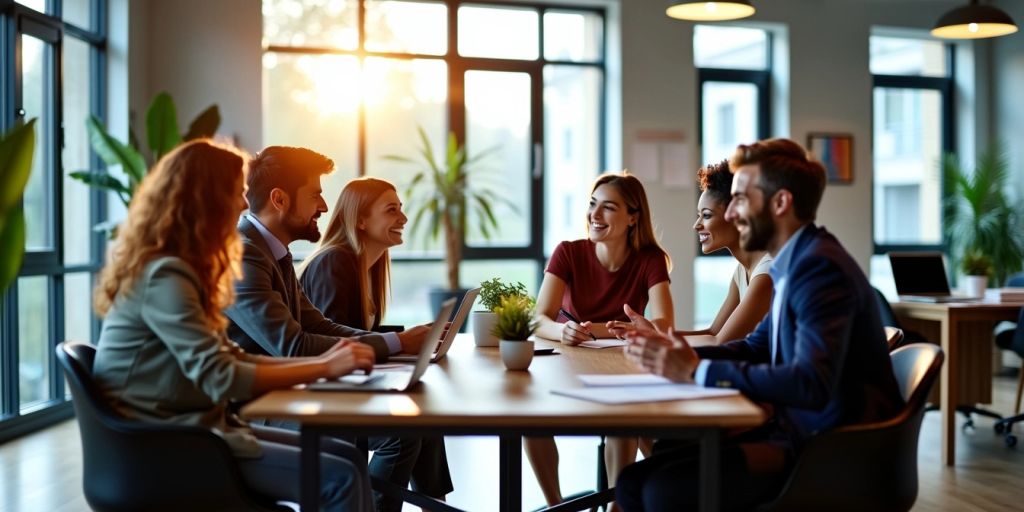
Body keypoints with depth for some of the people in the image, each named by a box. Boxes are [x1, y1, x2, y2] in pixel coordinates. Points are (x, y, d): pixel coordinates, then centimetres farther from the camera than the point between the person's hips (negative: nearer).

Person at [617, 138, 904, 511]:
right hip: (797, 430, 9)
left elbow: (811, 384, -30)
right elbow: (757, 347, 19)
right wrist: (681, 353, 2)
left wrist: (698, 371, -24)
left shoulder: (821, 267, -19)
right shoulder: (797, 261, 11)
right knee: (636, 481, -3)